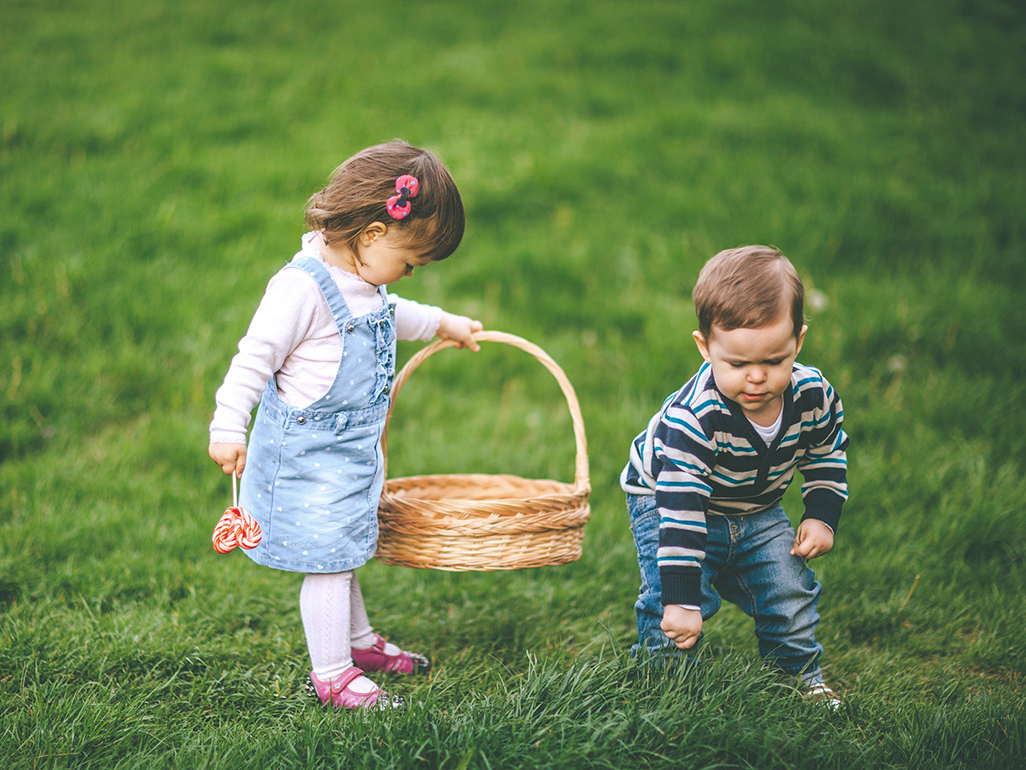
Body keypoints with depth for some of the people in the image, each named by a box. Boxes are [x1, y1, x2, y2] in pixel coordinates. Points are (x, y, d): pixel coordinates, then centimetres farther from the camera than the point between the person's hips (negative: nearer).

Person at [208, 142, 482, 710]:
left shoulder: (363, 282, 6)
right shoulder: (302, 286, -24)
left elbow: (392, 317, 29)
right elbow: (256, 356, -23)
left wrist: (442, 324, 38)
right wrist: (228, 429, -24)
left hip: (351, 449, 9)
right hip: (308, 455, -9)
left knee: (342, 552, 23)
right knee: (326, 558, -3)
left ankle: (357, 640, 39)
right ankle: (332, 673, 7)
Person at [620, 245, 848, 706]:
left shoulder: (814, 396, -22)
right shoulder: (692, 417, -40)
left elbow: (827, 455, 2)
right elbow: (680, 507, -40)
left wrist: (821, 517, -7)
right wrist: (682, 601, -41)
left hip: (756, 512, 5)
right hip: (666, 499, -5)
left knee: (790, 591, 3)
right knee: (672, 613, -20)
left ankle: (802, 675, 27)